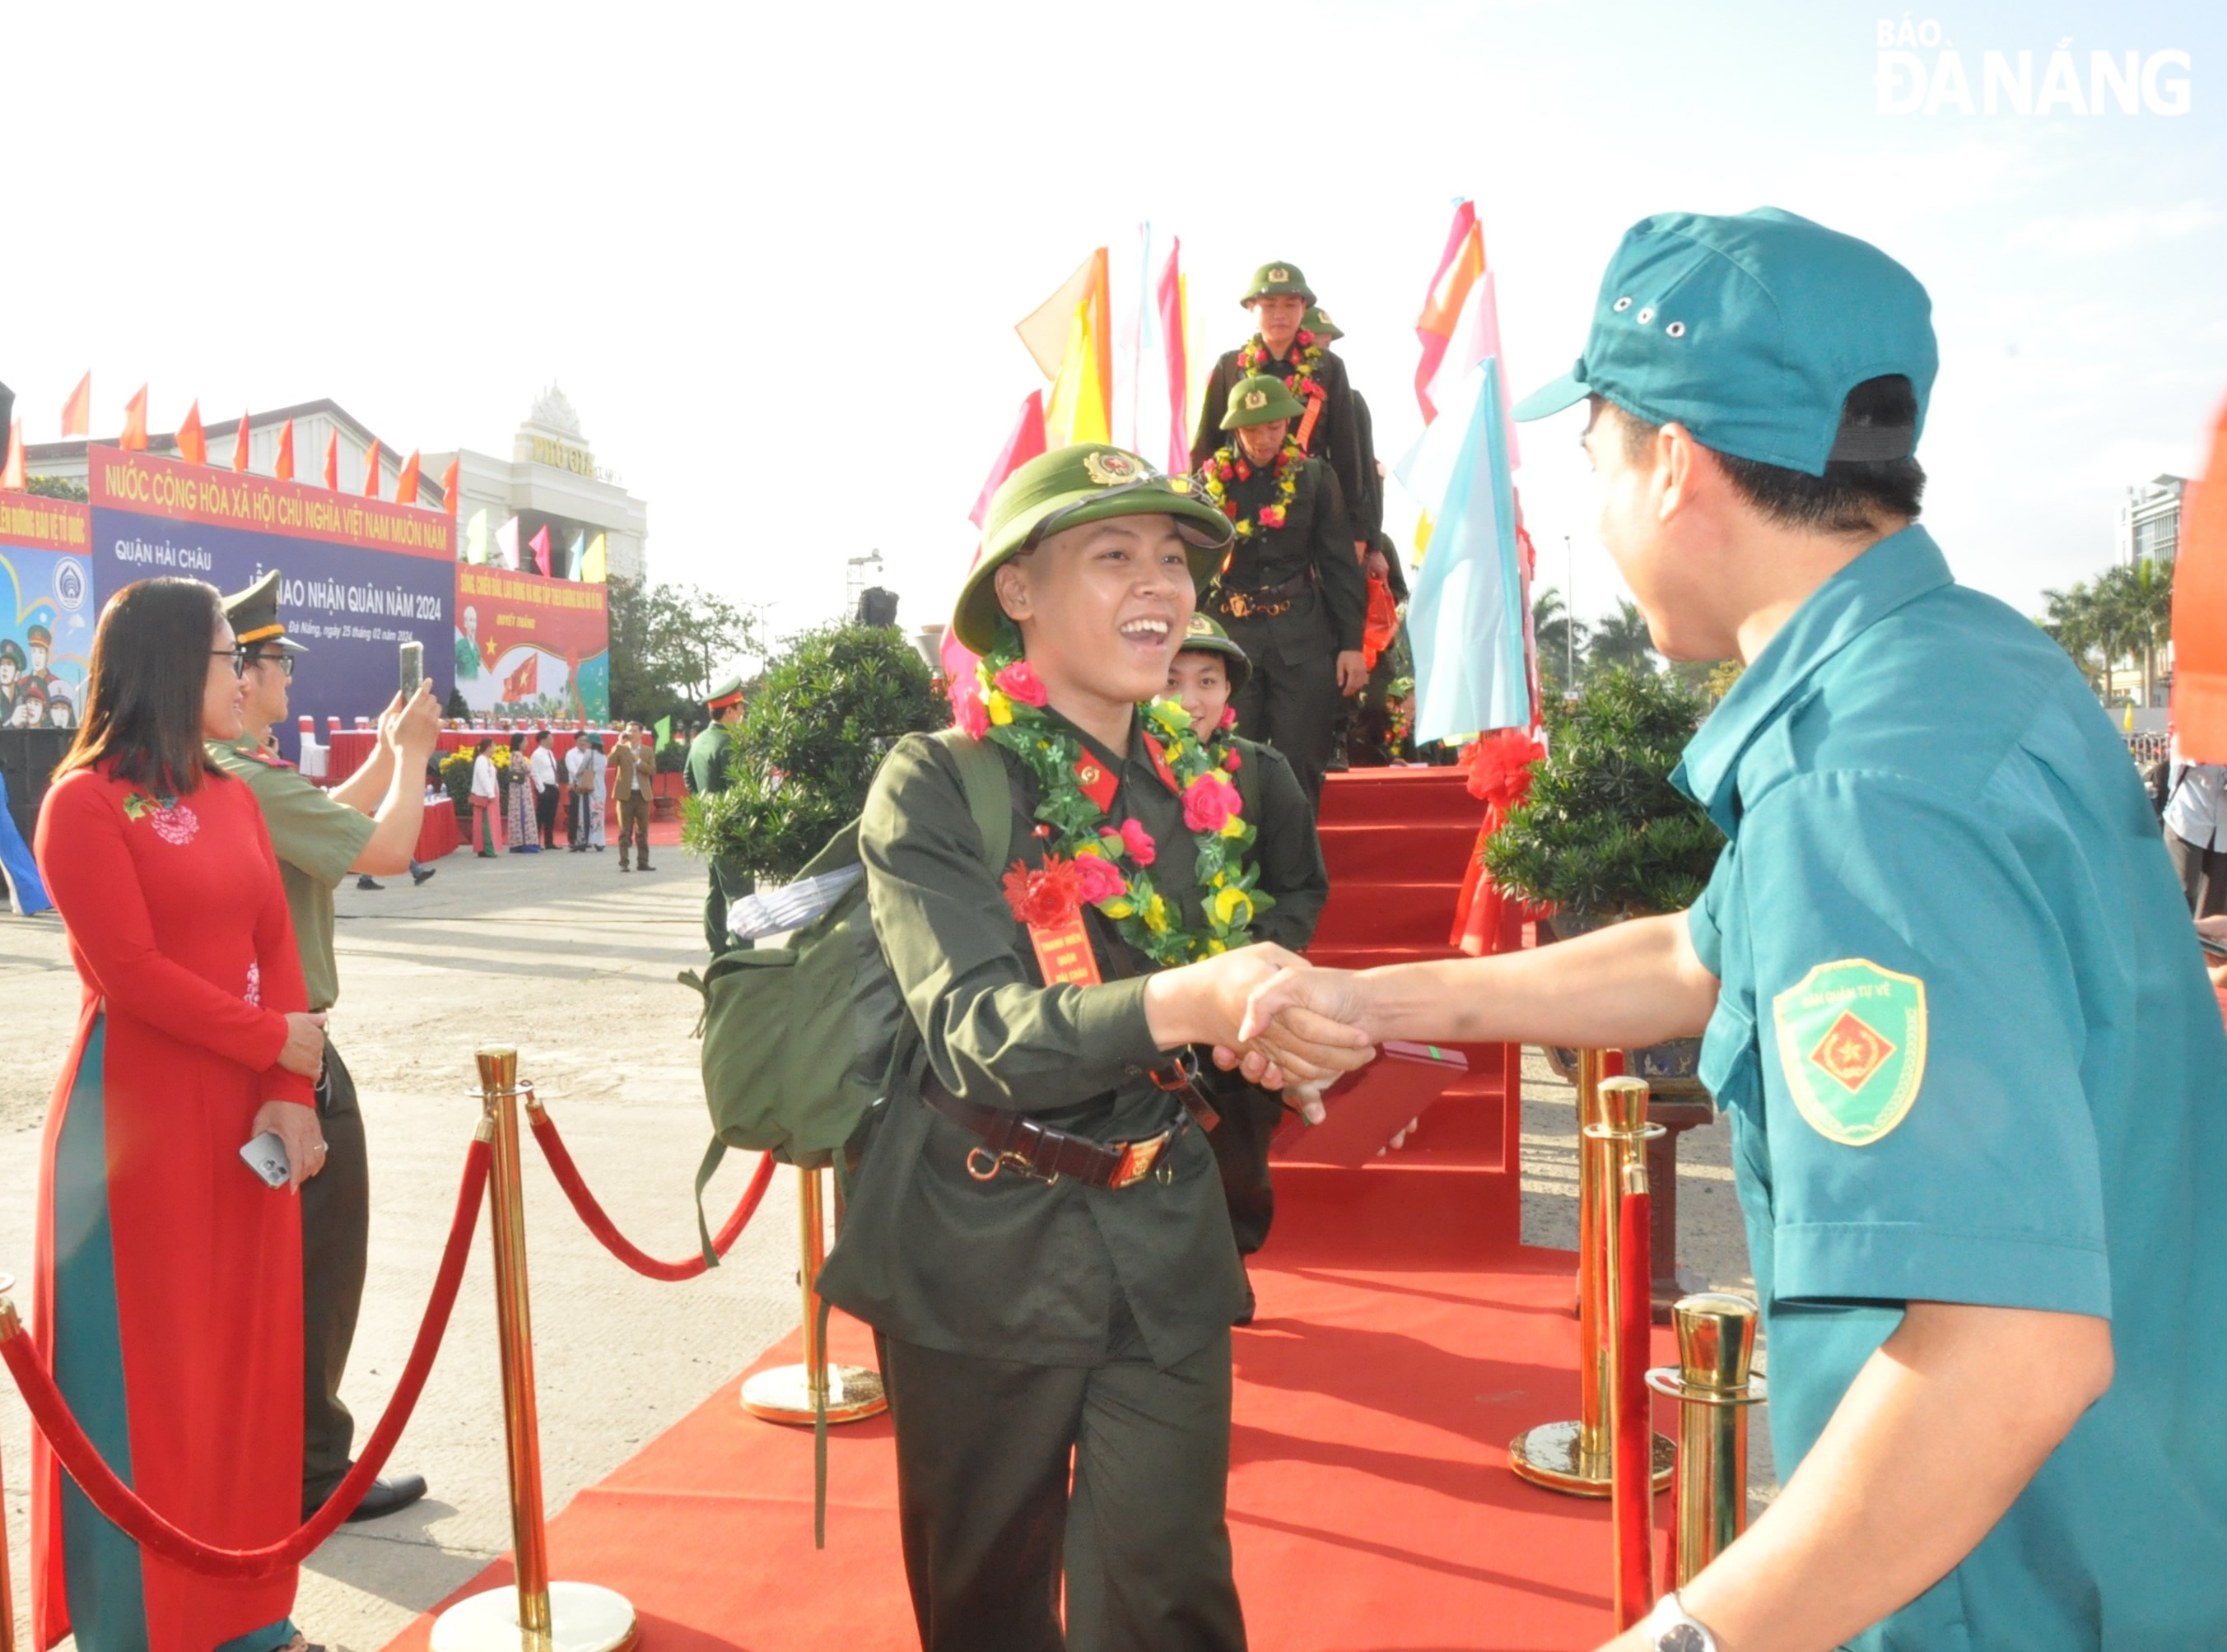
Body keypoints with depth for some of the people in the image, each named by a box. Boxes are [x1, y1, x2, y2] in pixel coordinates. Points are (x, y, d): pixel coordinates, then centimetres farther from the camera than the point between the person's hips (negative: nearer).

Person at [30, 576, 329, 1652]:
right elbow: (130, 971, -17)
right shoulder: (85, 802, -9)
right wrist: (273, 1042, -10)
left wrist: (288, 1096, -6)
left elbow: (276, 951, 6)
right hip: (138, 1118, -6)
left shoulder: (232, 799, 11)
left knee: (251, 1351, 11)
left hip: (246, 1112, 7)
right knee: (147, 1367, 3)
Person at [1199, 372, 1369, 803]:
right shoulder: (1212, 479, 4)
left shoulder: (1315, 477, 4)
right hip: (1230, 634, 0)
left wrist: (1351, 643, -1)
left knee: (1299, 766, 1)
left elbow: (1340, 564, 4)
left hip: (1302, 639, 0)